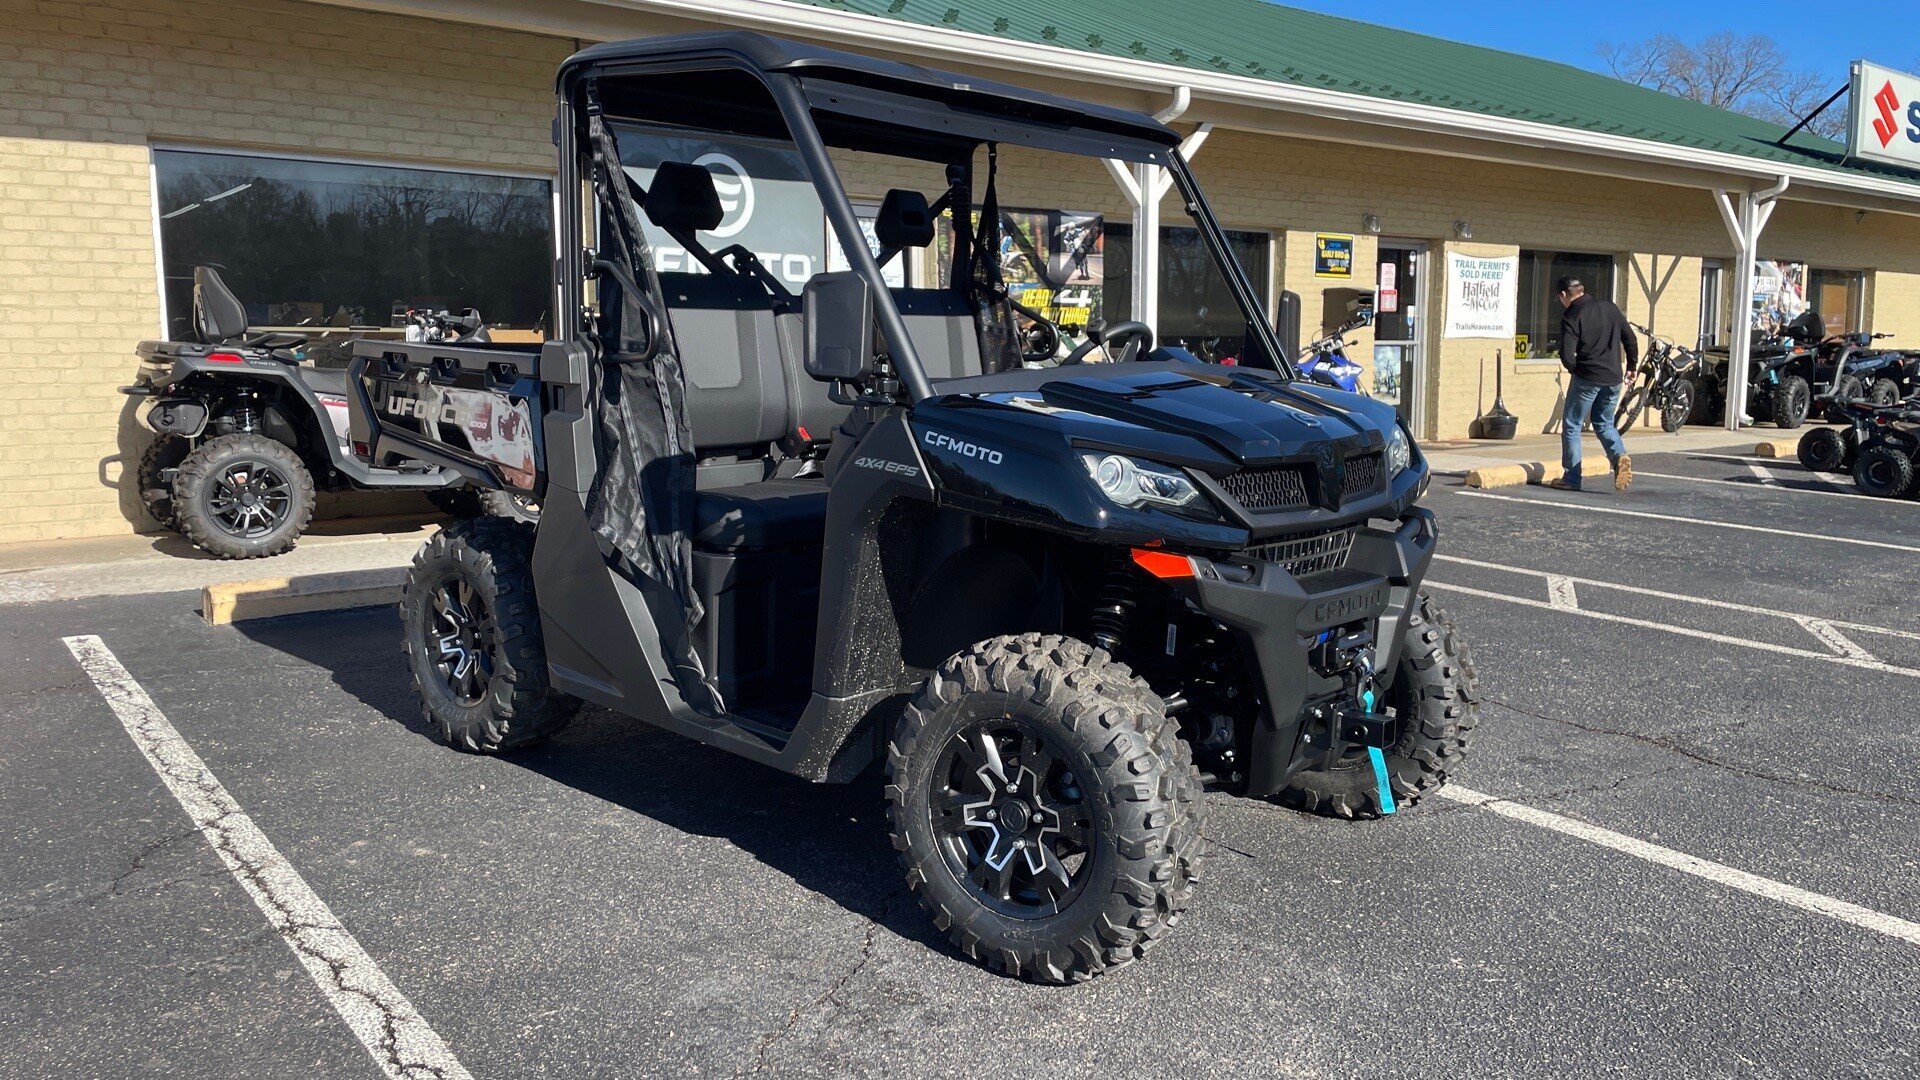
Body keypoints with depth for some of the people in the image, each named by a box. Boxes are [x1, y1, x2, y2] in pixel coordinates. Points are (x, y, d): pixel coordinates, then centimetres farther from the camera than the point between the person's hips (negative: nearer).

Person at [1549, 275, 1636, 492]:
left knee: (1571, 425, 7)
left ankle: (1571, 478, 9)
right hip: (1613, 378, 6)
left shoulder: (1571, 318, -9)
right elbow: (1630, 339, 10)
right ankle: (1620, 456, -7)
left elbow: (1567, 355, -15)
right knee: (1604, 424, 20)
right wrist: (1631, 367, 20)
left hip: (1586, 378, -6)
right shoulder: (1610, 307, 8)